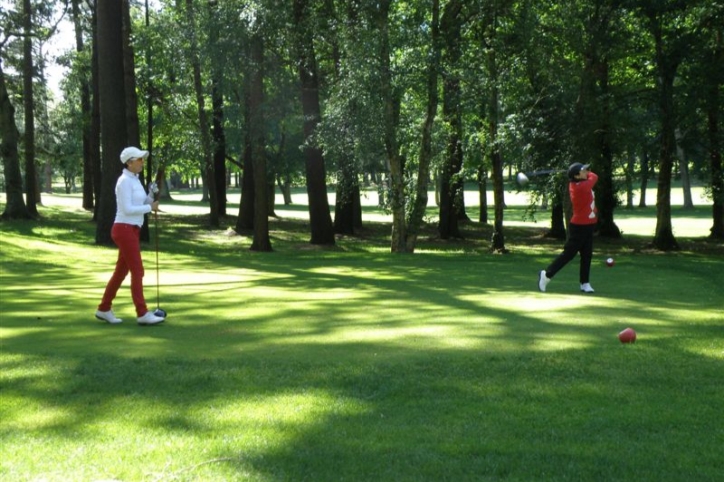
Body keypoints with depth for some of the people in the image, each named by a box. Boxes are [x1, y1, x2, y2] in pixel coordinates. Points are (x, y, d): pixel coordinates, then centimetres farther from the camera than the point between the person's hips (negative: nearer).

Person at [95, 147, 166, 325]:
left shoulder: (134, 180, 15)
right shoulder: (125, 181, -15)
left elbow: (144, 204, 16)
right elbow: (127, 210, -21)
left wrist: (152, 193, -2)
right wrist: (150, 207, -12)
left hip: (131, 231, 10)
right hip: (125, 231, -10)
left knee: (121, 271, 13)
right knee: (138, 272, -9)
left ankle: (104, 309, 21)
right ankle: (143, 314, -7)